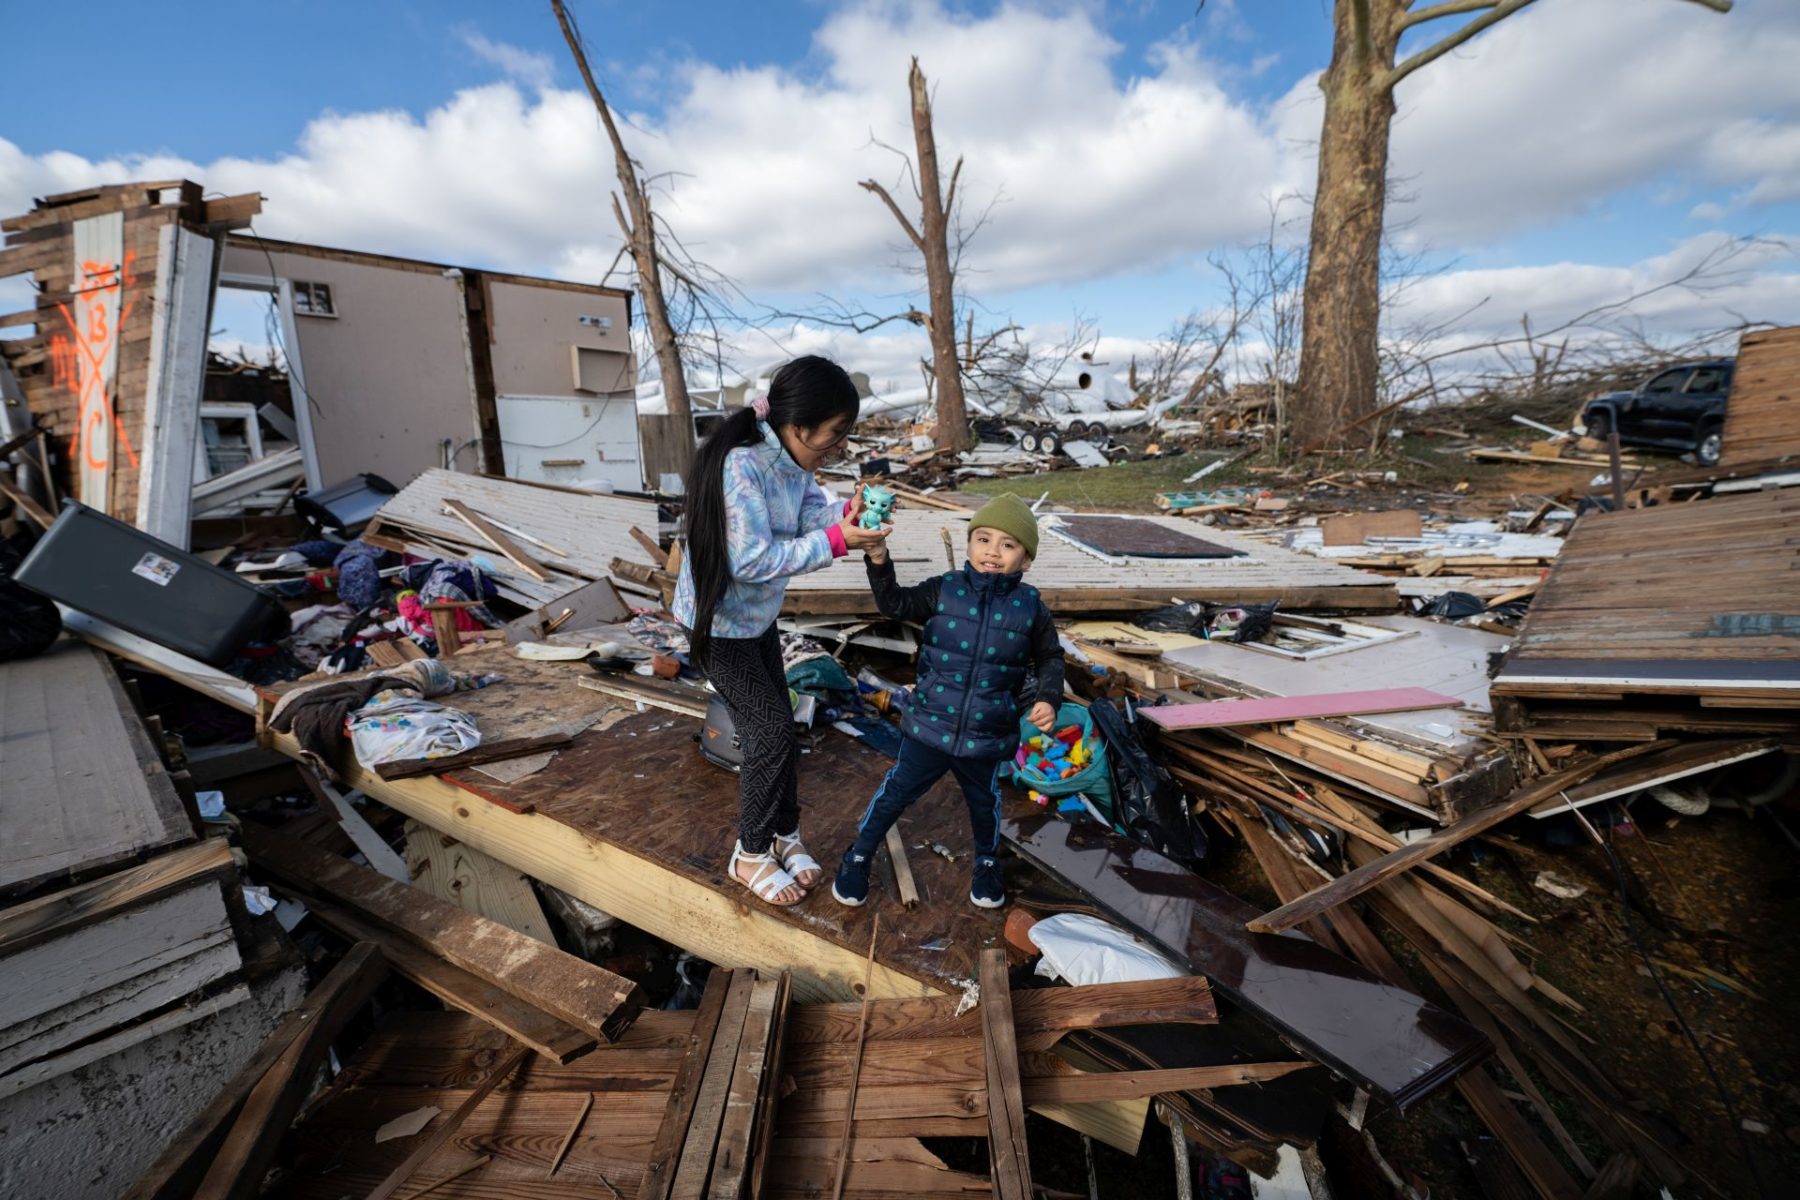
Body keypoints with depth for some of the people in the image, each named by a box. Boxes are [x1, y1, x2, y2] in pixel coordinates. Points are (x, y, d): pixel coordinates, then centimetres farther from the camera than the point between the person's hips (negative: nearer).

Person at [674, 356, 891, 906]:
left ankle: (784, 835, 32)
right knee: (771, 732, -4)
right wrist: (835, 541, -32)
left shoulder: (794, 457, -5)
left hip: (759, 615, 8)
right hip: (718, 621, -8)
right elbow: (751, 560, -32)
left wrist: (848, 510, -24)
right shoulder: (741, 465, -32)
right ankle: (750, 854, 18)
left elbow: (809, 512, -4)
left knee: (778, 727, 13)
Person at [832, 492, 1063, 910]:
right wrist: (878, 560, -28)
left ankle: (987, 863, 53)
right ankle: (858, 857, 36)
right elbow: (894, 604, -15)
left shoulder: (1030, 607, -6)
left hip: (987, 737, 1)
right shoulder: (944, 590, -8)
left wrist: (1048, 699, -10)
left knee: (984, 802, 24)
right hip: (928, 728, -1)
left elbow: (1050, 658, 5)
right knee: (897, 793, 13)